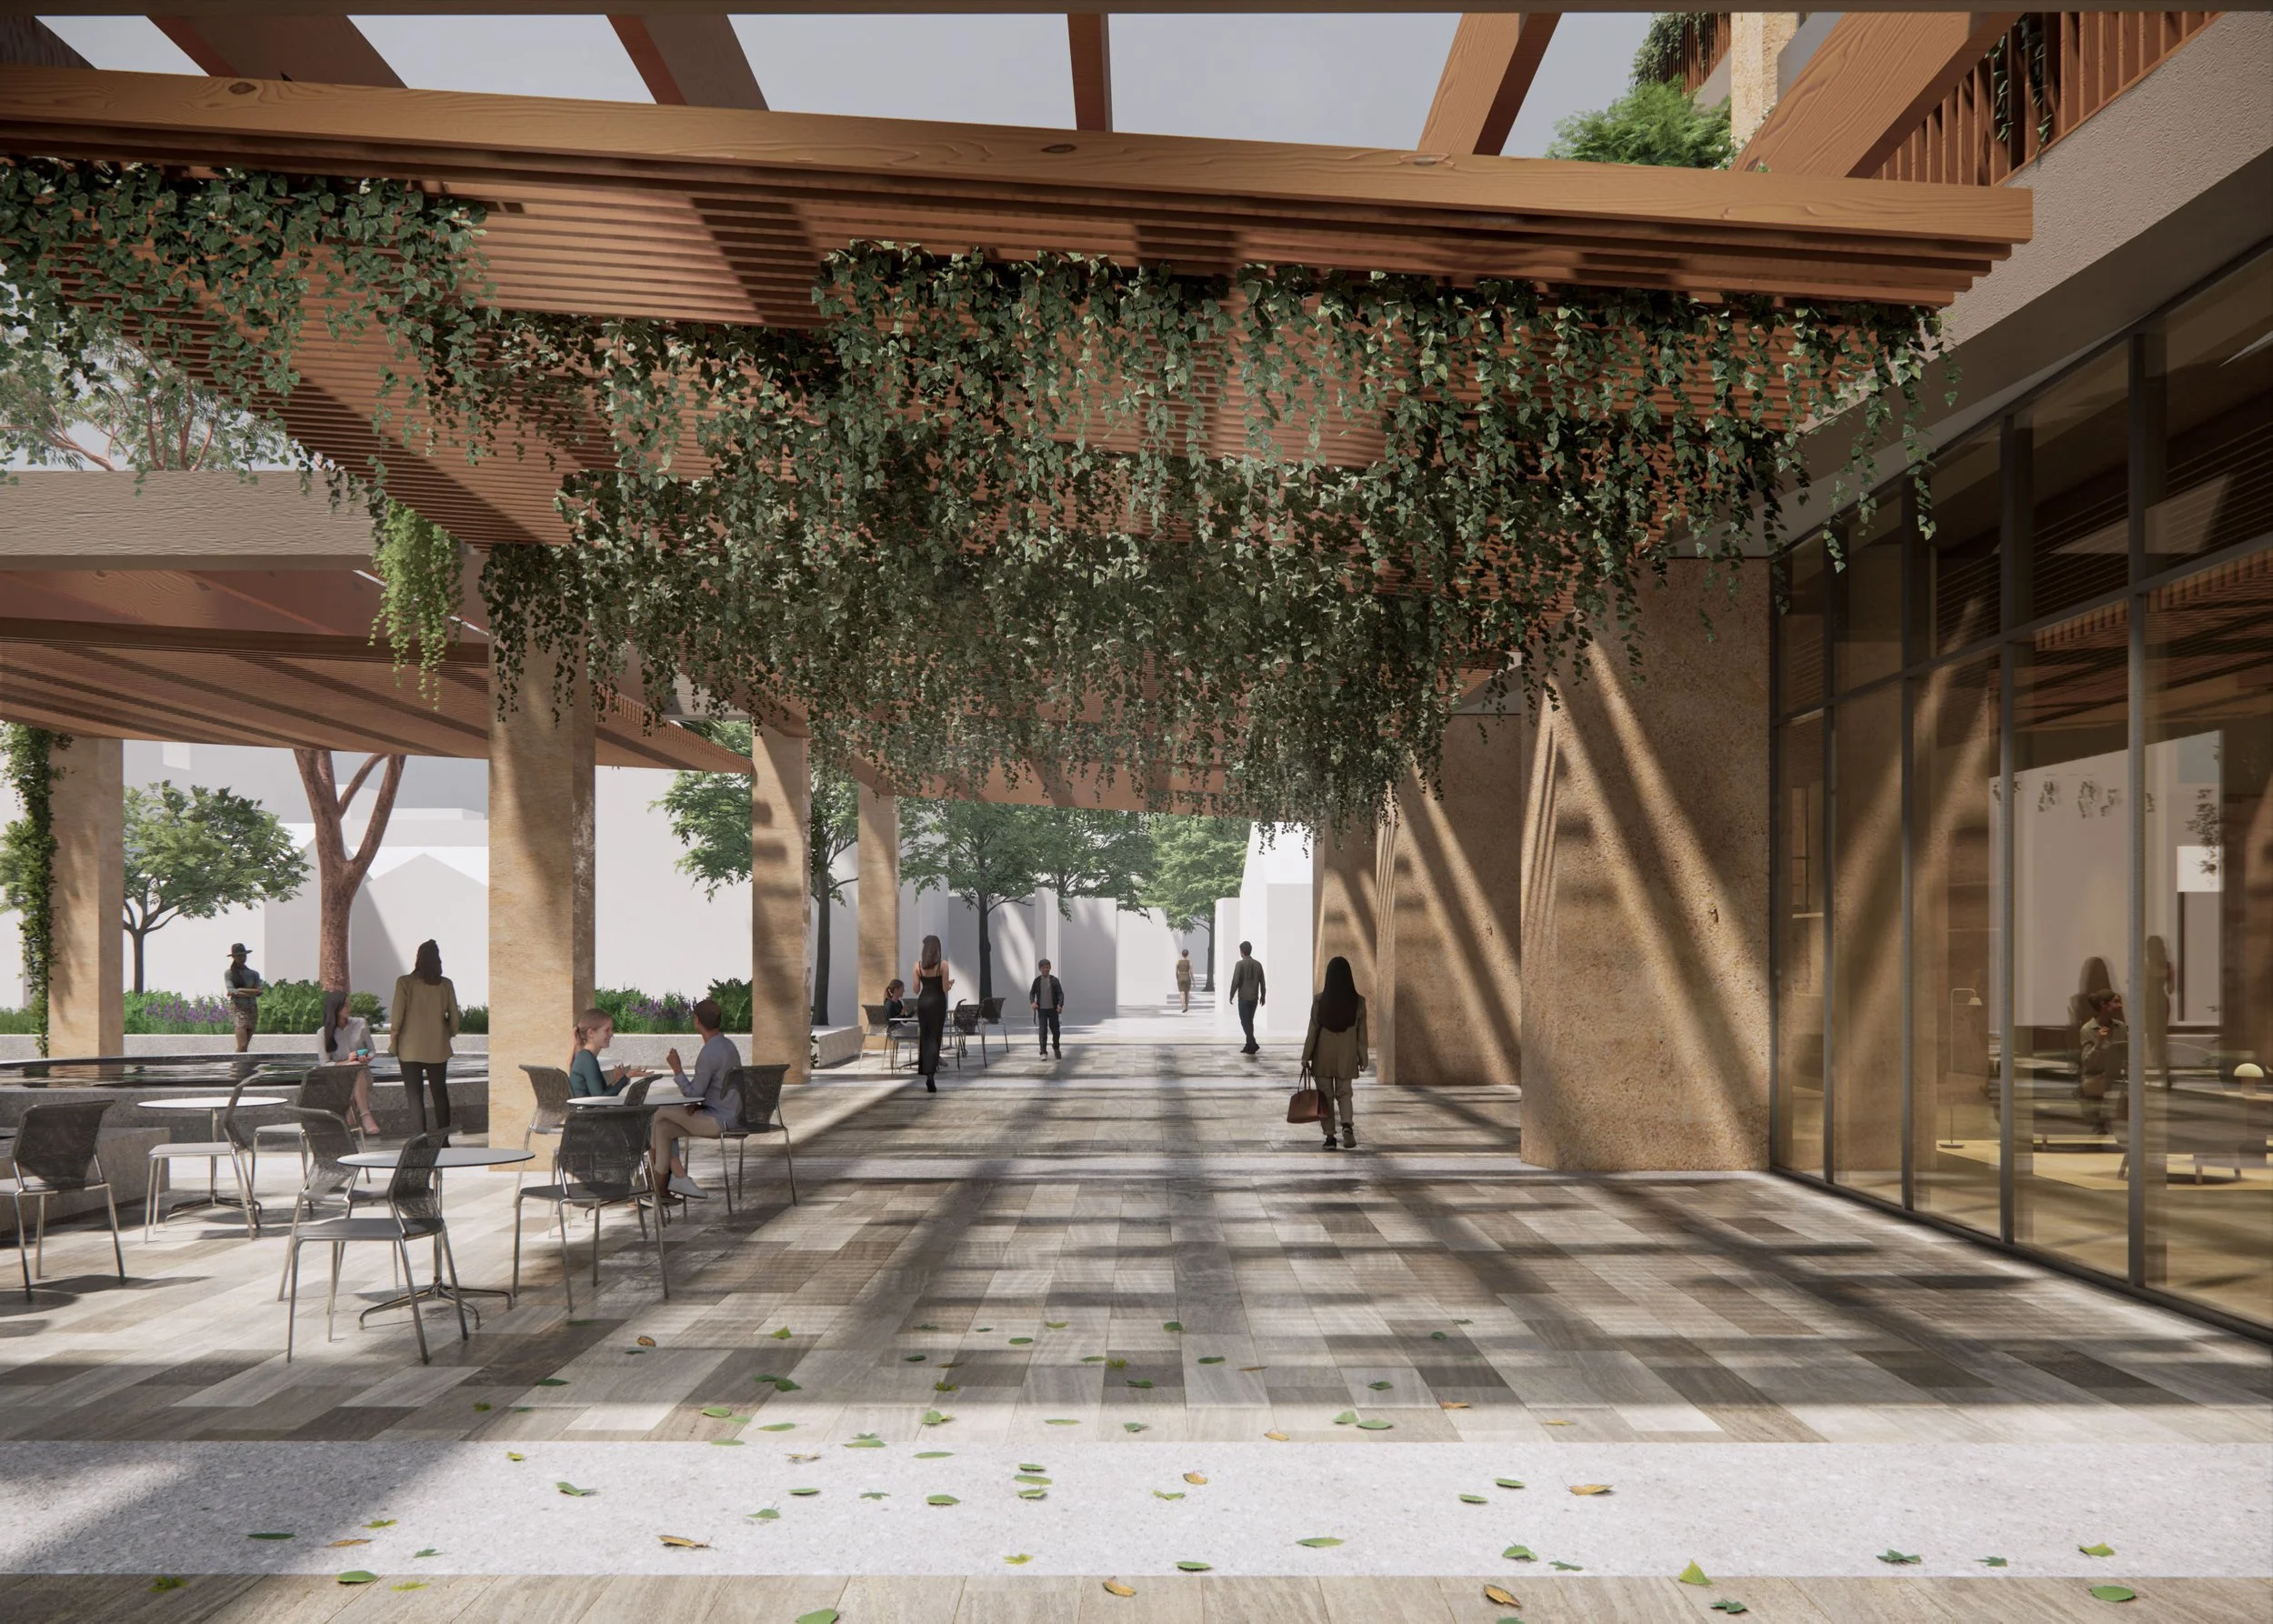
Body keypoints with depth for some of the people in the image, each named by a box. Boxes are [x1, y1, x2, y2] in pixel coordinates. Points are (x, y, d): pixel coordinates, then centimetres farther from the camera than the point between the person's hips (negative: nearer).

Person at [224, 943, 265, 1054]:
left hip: (252, 1009, 4)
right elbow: (231, 991, -9)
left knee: (245, 1046, 4)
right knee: (242, 1045, -16)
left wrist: (240, 990, -8)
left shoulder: (254, 973, 12)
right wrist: (251, 992, -9)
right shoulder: (228, 973, 3)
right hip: (238, 1008, -4)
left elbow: (259, 992, 0)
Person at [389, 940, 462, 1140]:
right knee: (440, 1094, 11)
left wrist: (393, 1041, 2)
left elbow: (397, 1016, -9)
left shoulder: (405, 983, -9)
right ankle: (444, 1141, 13)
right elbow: (454, 1016, 3)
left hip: (411, 1049, -2)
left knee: (415, 1096, 2)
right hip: (438, 1049, 2)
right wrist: (450, 1033, 20)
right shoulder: (446, 984, -2)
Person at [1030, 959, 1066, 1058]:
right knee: (1042, 1031, -6)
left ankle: (1056, 1048, 31)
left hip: (1053, 1009, 0)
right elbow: (1032, 993, 10)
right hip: (1041, 1010, 0)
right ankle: (1043, 1052, -2)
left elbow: (1060, 994, -5)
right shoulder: (1037, 980, 3)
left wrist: (1060, 1005, -20)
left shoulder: (1054, 980, -2)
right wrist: (1032, 1002, -10)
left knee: (1055, 1030, 6)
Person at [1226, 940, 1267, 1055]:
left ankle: (1253, 1044, -14)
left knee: (1245, 1022, -2)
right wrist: (1263, 996, 18)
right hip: (1254, 998, 6)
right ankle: (1249, 1046, 15)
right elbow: (1262, 982, 9)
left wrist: (1231, 995, -2)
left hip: (1244, 998, -6)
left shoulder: (1240, 964, -11)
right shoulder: (1258, 964, 5)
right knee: (1250, 1021, 14)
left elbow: (1235, 981, -12)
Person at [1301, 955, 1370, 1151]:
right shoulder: (1358, 1002, -6)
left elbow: (1313, 1030, -7)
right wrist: (1363, 1058, 9)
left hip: (1324, 1056, -1)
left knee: (1325, 1096, 10)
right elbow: (1361, 1033, -1)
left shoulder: (1319, 1000, -10)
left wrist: (1306, 1056, 2)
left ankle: (1330, 1137, 10)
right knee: (1344, 1094, 13)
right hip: (1346, 1058, 1)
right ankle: (1347, 1125, -12)